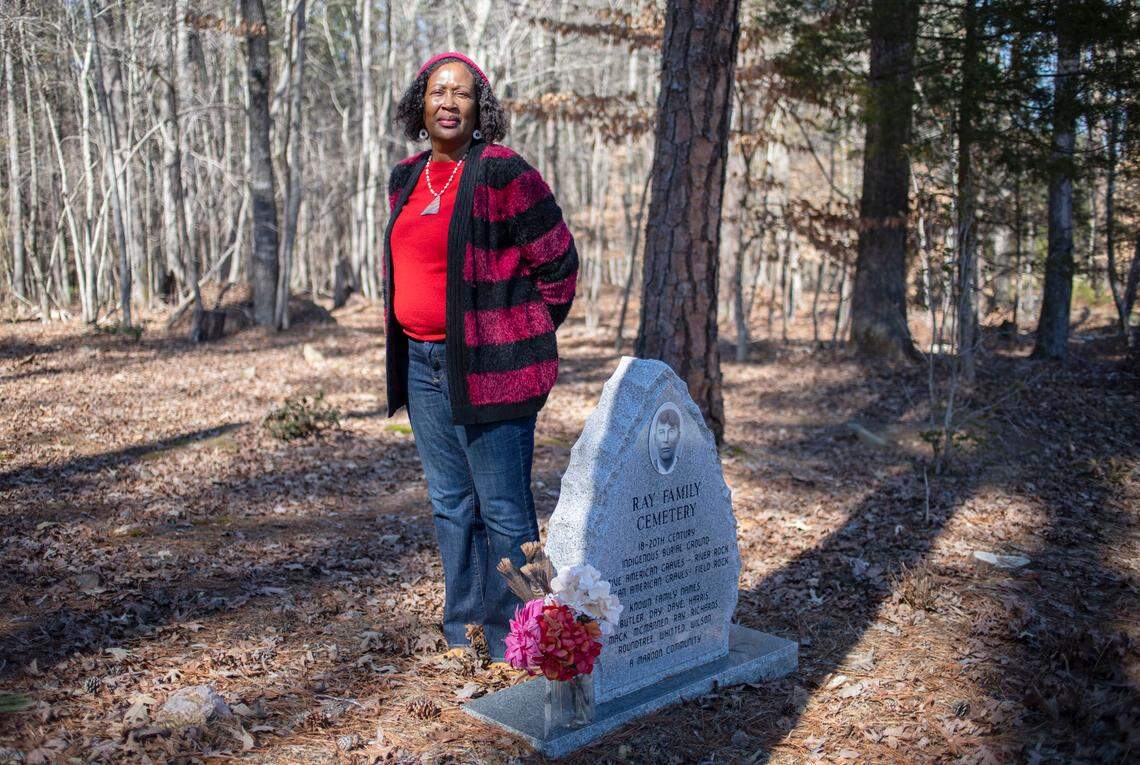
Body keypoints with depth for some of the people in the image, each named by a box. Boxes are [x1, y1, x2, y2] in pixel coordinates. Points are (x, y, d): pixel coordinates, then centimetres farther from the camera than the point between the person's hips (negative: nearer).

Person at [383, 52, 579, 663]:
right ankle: (461, 632, 30)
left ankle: (511, 644, 12)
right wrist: (405, 346, 19)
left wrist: (527, 335, 1)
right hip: (422, 363, 8)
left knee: (503, 509, -2)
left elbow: (558, 260, -6)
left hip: (489, 366, -8)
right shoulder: (406, 180, 13)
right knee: (450, 505, 16)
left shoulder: (503, 173, -10)